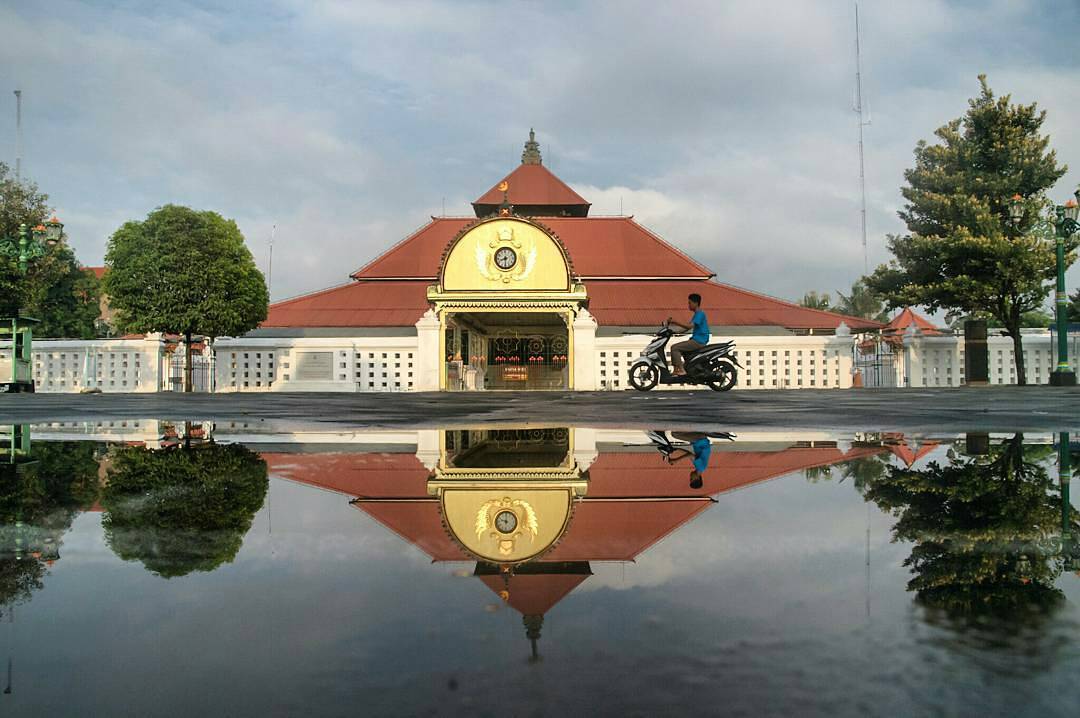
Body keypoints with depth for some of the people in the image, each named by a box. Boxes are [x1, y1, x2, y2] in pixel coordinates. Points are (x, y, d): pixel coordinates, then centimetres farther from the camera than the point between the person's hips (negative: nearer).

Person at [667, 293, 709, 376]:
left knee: (675, 348, -15)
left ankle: (681, 370, -19)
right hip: (696, 340, 10)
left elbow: (689, 326, -26)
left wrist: (675, 322, -27)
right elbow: (688, 327, 22)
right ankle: (675, 370, 7)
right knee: (676, 348, 12)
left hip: (698, 341, -10)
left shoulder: (700, 314, -14)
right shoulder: (697, 314, 19)